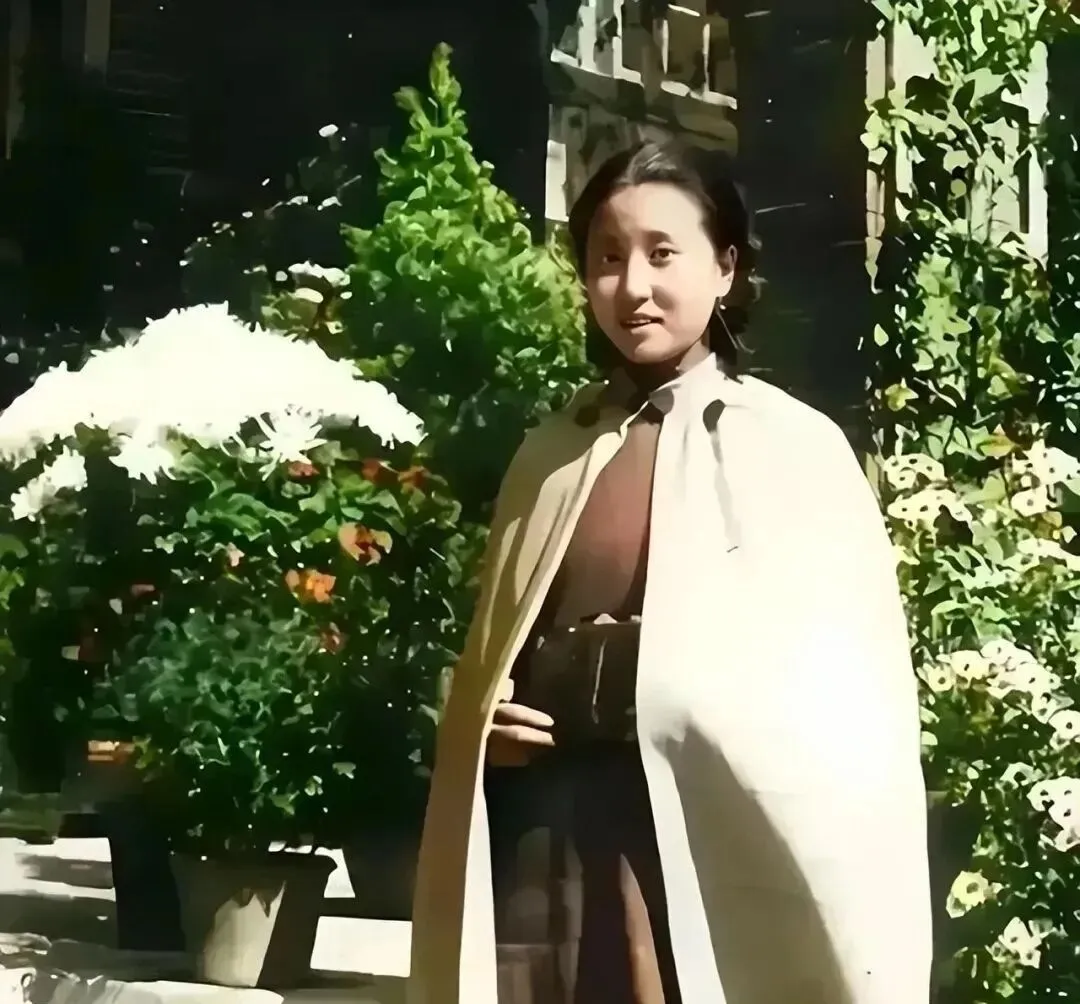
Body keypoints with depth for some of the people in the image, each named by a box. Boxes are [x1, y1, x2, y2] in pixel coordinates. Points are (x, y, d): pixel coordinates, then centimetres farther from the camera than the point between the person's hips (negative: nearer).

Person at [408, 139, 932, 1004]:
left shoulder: (799, 448, 0)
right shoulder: (550, 452, 14)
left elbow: (863, 685, -2)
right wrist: (480, 720, 2)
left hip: (712, 832, -4)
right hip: (541, 828, 4)